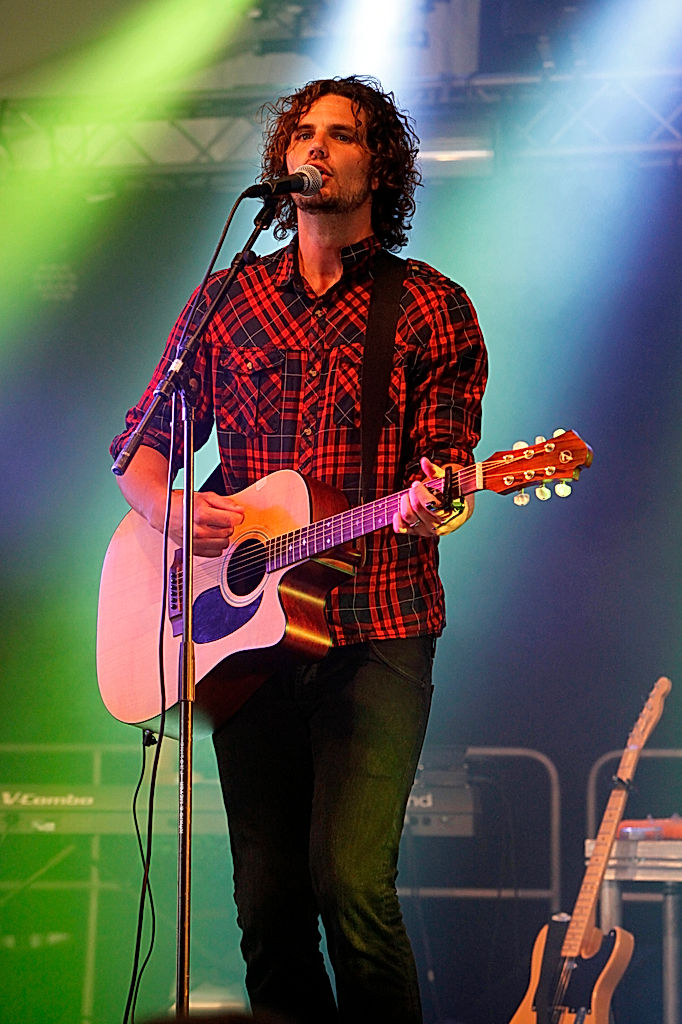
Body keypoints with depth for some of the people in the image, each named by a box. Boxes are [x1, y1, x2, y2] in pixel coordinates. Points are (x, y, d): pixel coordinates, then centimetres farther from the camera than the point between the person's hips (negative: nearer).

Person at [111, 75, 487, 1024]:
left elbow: (445, 465, 1)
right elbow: (140, 448, 16)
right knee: (268, 901, 2)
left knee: (351, 883, -17)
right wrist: (170, 509, -6)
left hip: (376, 633, -3)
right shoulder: (227, 300, 13)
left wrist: (431, 505, -23)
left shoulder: (433, 309, 5)